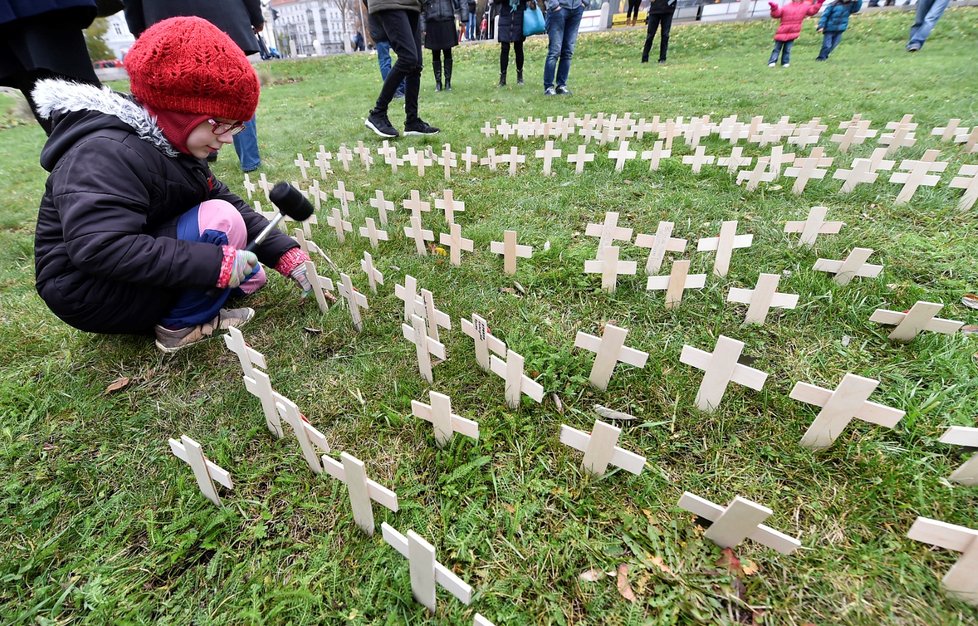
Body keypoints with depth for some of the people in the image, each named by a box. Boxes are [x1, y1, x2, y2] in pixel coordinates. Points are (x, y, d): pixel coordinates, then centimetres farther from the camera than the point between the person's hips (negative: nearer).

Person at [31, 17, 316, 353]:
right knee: (221, 222, -25)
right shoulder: (108, 154, -26)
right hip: (90, 292, -8)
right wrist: (216, 263, -38)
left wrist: (288, 254, -8)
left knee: (250, 275, 10)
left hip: (135, 276, 9)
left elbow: (228, 200, 1)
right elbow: (100, 249, -36)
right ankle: (180, 325, -13)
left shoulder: (170, 144, 3)